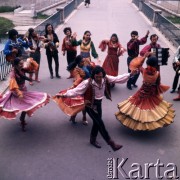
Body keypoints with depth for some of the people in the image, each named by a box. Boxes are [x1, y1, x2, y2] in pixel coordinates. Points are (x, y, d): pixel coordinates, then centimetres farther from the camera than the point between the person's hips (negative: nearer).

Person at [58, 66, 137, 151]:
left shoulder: (106, 79, -12)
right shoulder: (87, 83, -26)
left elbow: (117, 78, -6)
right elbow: (76, 90, -24)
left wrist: (130, 74, -8)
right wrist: (65, 94, -30)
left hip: (99, 103, 6)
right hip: (90, 105, -6)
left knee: (97, 123, 17)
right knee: (100, 123, -7)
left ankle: (93, 140, 41)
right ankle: (111, 143, 2)